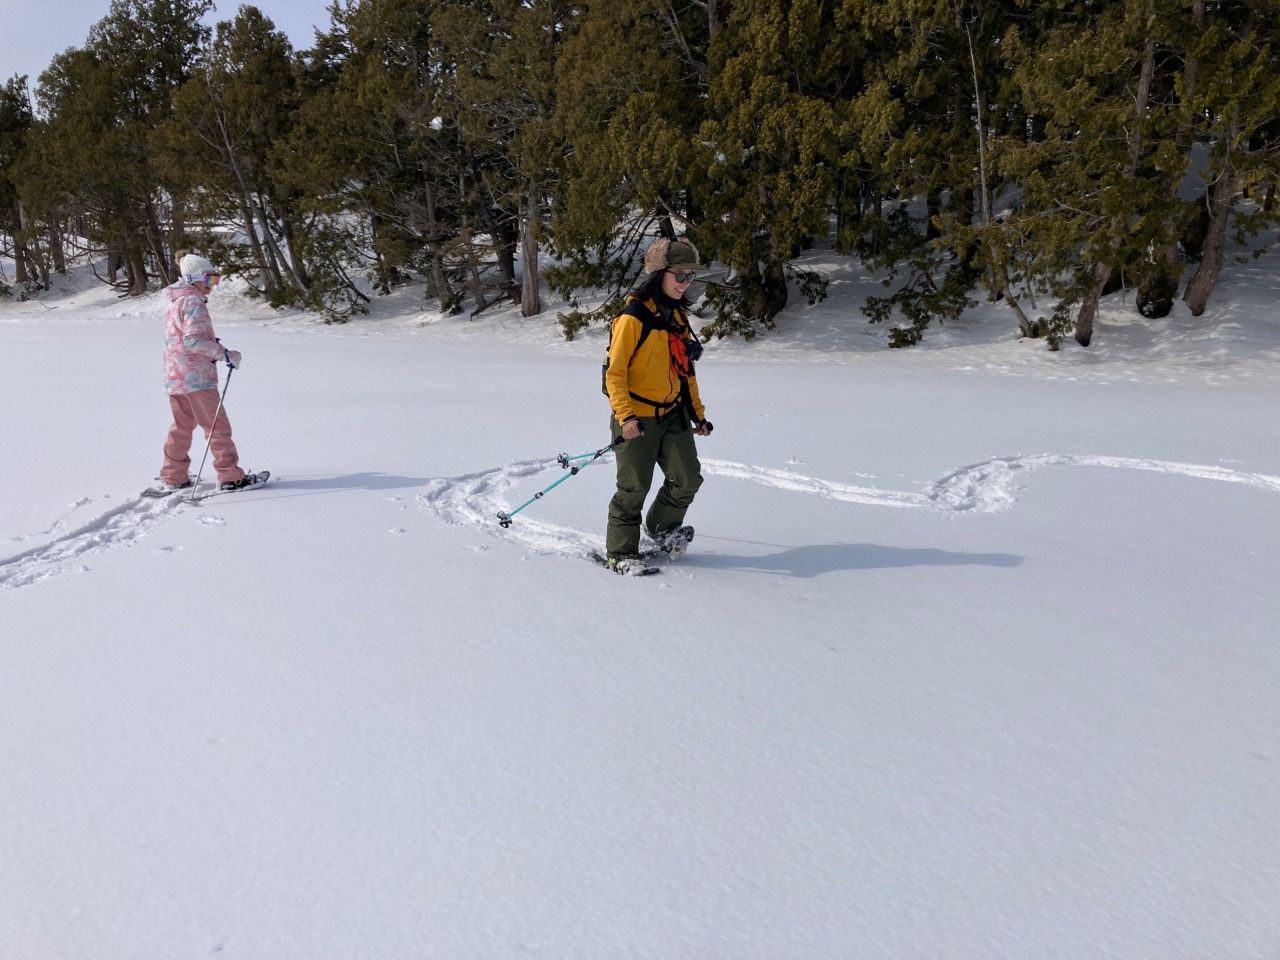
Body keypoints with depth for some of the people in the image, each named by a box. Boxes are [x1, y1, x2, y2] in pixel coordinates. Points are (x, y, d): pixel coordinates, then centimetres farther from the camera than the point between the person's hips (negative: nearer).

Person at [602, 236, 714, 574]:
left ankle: (662, 528, 31)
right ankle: (620, 550, 17)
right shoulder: (633, 317, -14)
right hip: (636, 419, -7)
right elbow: (615, 372, -15)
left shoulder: (678, 316, 10)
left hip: (673, 415, 7)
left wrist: (697, 413, 17)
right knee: (634, 488, 0)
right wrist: (625, 416, -24)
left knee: (688, 480, 6)